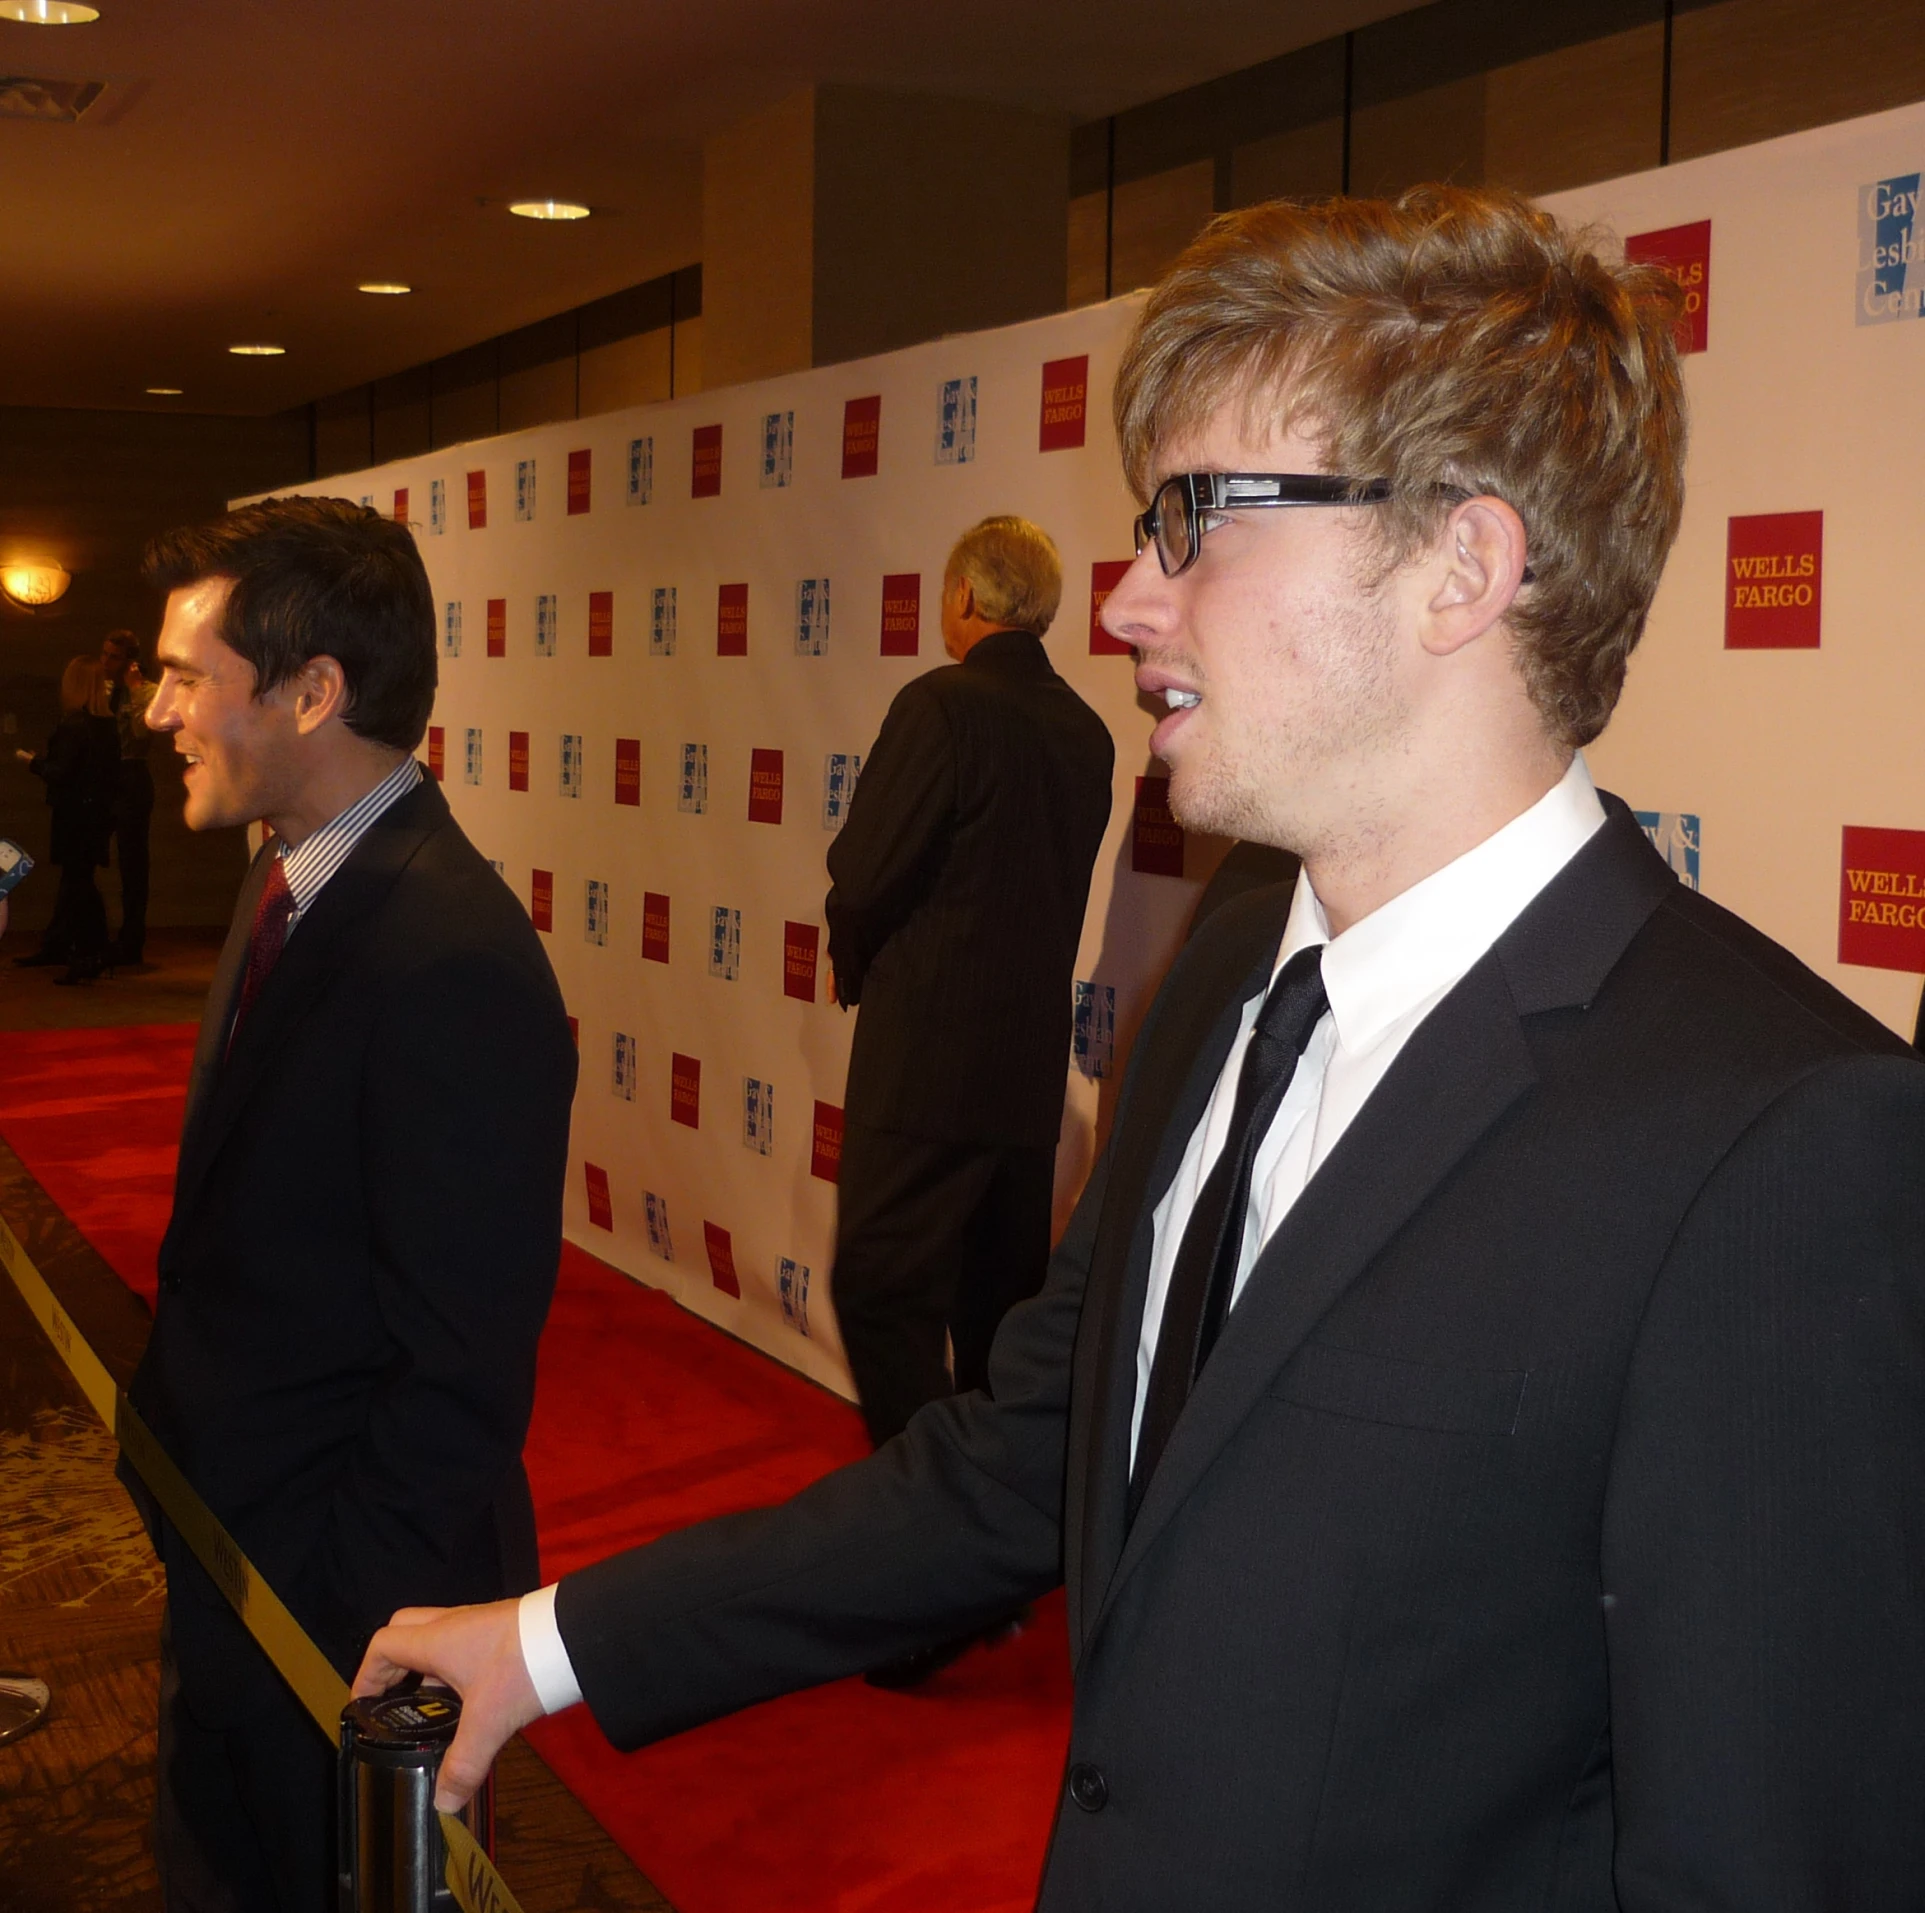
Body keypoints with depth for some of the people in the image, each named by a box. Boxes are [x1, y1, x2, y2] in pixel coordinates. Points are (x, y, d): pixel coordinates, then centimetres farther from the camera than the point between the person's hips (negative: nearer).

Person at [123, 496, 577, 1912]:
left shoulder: (451, 962, -28)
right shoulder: (292, 884, 4)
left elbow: (463, 1366, -25)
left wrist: (359, 1621, -19)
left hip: (344, 1600, -9)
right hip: (228, 1545, 9)